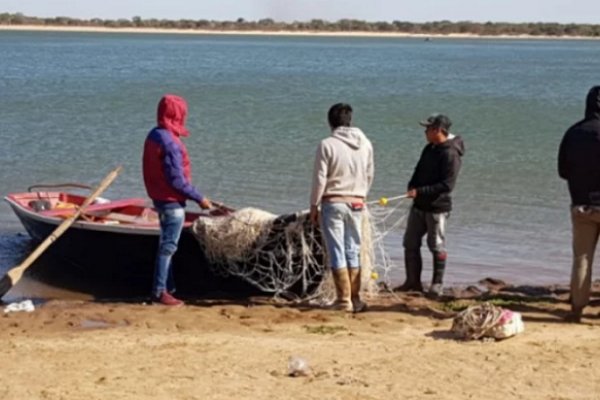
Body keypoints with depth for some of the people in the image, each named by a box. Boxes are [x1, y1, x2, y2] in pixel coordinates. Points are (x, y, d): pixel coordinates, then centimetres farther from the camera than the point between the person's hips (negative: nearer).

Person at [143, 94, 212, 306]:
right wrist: (199, 198, -15)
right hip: (172, 202, -10)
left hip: (160, 198, 10)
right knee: (168, 247, -3)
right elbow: (177, 179, -23)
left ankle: (168, 288, 25)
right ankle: (160, 292, 1)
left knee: (166, 244, 17)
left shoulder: (154, 135, 8)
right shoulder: (170, 142, -23)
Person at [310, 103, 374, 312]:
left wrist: (314, 205, -1)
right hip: (356, 203, 4)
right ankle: (355, 298, 14)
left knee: (337, 252, 1)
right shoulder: (365, 144, 3)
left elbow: (319, 178, -10)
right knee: (353, 252, 12)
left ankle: (344, 300, 0)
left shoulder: (327, 144, -11)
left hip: (333, 202, -4)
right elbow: (369, 176, 10)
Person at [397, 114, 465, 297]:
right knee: (410, 243, 11)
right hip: (419, 205, 9)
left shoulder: (451, 154, -17)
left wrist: (420, 191, -24)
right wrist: (412, 187, -1)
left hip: (437, 207, -9)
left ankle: (437, 284, 13)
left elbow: (447, 185, -22)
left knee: (437, 246, 2)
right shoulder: (430, 148, 10)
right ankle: (413, 281, 21)